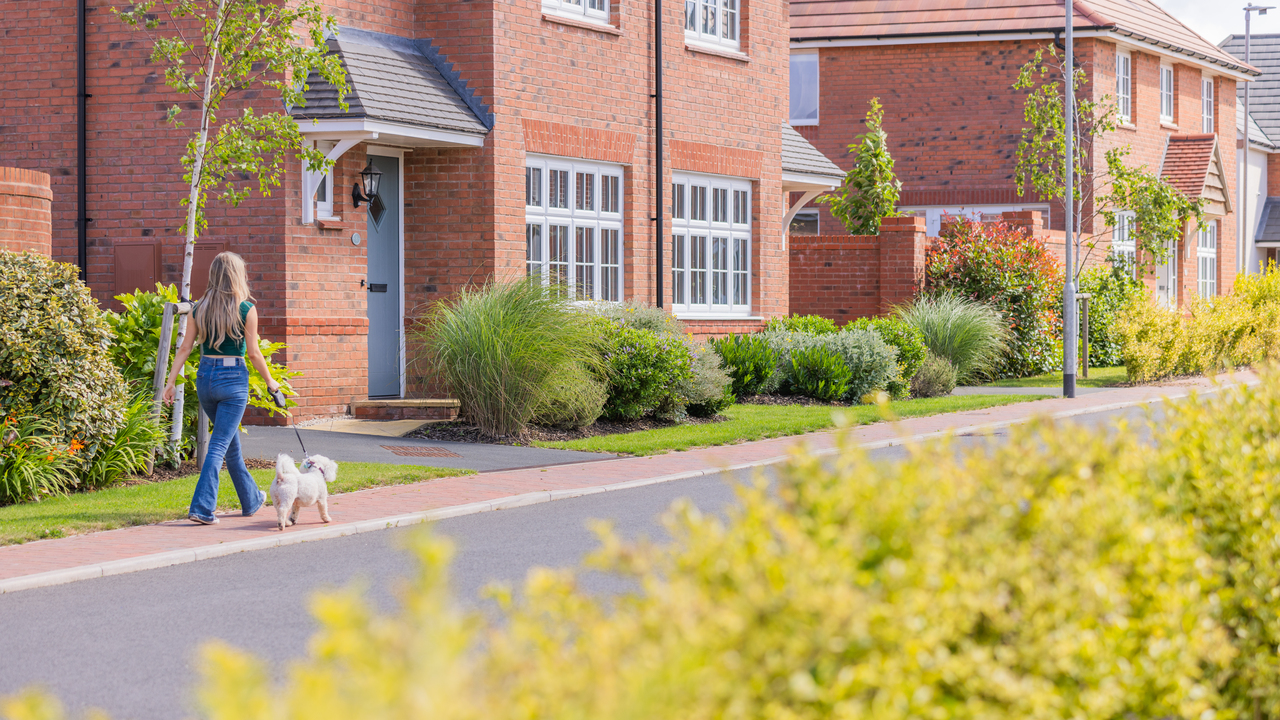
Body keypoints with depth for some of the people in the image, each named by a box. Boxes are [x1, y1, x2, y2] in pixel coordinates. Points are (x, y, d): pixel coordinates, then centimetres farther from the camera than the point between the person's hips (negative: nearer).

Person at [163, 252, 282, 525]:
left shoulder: (200, 308, 3)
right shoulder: (246, 309, -9)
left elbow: (185, 348, 2)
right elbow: (253, 352, -6)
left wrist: (171, 382, 5)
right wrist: (270, 382, 7)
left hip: (205, 377, 5)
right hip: (233, 379, -5)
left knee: (231, 443, 19)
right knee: (220, 445, -4)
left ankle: (251, 499, 33)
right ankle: (202, 507, -13)